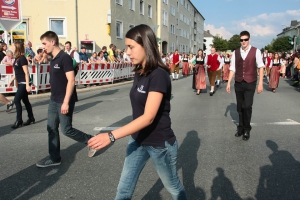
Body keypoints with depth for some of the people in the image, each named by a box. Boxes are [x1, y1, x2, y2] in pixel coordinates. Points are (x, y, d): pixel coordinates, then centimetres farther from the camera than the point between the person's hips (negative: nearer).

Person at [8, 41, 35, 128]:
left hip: (24, 83, -9)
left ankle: (19, 120, 1)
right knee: (25, 101, 12)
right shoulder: (17, 58, 11)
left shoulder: (22, 58, -15)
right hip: (20, 83, 9)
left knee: (16, 100, -8)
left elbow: (26, 73, -18)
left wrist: (27, 85, -21)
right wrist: (12, 80, 22)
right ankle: (31, 118, 20)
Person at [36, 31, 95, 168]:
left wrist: (66, 102, -23)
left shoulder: (65, 58, -16)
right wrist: (54, 98, 18)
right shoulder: (53, 59, 10)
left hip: (64, 101, -9)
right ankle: (54, 158, 21)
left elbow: (71, 81, -21)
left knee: (66, 129, -1)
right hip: (53, 101, 9)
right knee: (51, 128, 10)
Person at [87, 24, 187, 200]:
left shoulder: (158, 75, -23)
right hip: (138, 141, 7)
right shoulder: (139, 73, 2)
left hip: (160, 143, -7)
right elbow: (139, 111, 7)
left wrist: (111, 136, -33)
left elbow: (148, 117, -29)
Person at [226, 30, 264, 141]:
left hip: (250, 83, -3)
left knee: (247, 106, -9)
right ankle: (241, 127, 26)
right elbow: (232, 69, 8)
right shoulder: (235, 52, 5)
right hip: (238, 83, 3)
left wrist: (260, 83, -7)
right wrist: (228, 83, 4)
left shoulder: (256, 51, -3)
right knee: (240, 107, 11)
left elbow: (261, 67, -2)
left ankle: (247, 129, 9)